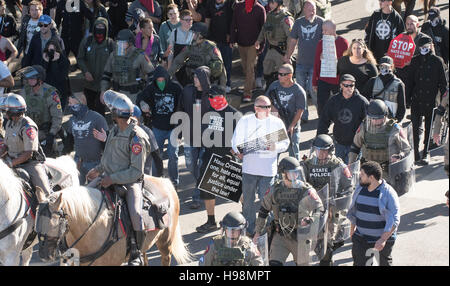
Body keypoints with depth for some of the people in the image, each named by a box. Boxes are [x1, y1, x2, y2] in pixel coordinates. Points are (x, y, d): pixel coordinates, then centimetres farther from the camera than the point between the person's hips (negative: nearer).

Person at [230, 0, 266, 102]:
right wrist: (232, 39, 2)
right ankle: (251, 85, 32)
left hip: (253, 43, -3)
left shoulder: (260, 9, -5)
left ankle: (247, 93, -6)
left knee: (250, 68, -7)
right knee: (244, 66, 14)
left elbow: (263, 27, -3)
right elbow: (233, 24, 5)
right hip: (241, 42, 3)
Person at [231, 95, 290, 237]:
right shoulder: (245, 121, 4)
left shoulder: (277, 122, 3)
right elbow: (236, 140, 5)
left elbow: (285, 143, 6)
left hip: (268, 169, -1)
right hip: (249, 167, 1)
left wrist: (276, 147, -15)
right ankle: (249, 229, 19)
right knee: (248, 200, 6)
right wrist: (238, 151, -15)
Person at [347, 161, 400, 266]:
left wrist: (383, 239, -26)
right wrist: (352, 229, 24)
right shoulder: (360, 188, 1)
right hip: (361, 237, 4)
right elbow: (353, 211, 17)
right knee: (358, 263, -6)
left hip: (383, 238, -4)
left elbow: (394, 220, -20)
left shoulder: (388, 193, -16)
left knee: (384, 263, 13)